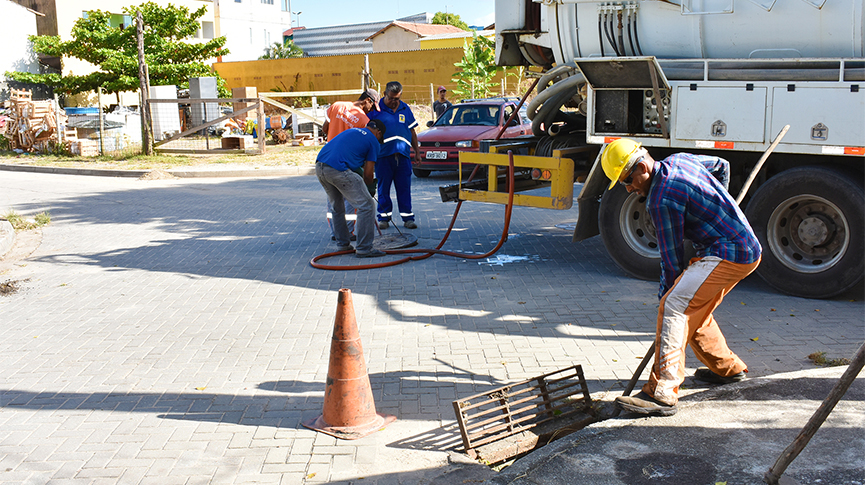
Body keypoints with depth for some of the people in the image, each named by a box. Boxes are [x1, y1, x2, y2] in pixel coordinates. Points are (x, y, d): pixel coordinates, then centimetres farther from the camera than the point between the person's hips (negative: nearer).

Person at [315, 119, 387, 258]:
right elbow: (368, 173, 6)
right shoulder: (373, 140, 9)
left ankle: (342, 244, 33)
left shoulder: (351, 131, 30)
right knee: (366, 205, 0)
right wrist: (367, 187, 27)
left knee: (337, 207, 26)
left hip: (319, 167, 8)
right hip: (338, 169, -8)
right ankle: (364, 249, 1)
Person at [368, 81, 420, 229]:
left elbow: (412, 132, 20)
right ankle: (384, 217, 13)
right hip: (383, 155, -2)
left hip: (403, 155, 2)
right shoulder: (376, 109, 3)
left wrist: (417, 151, 19)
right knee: (383, 188, 2)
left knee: (404, 188, 2)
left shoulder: (405, 109, 14)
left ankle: (407, 217, 8)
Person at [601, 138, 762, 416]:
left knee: (674, 306, -21)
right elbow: (722, 166, 28)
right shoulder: (678, 160, 9)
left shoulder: (661, 200, -19)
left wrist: (666, 292, 1)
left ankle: (662, 393, -27)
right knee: (693, 310, 21)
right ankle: (727, 368, 38)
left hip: (728, 255, -11)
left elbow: (672, 256, -12)